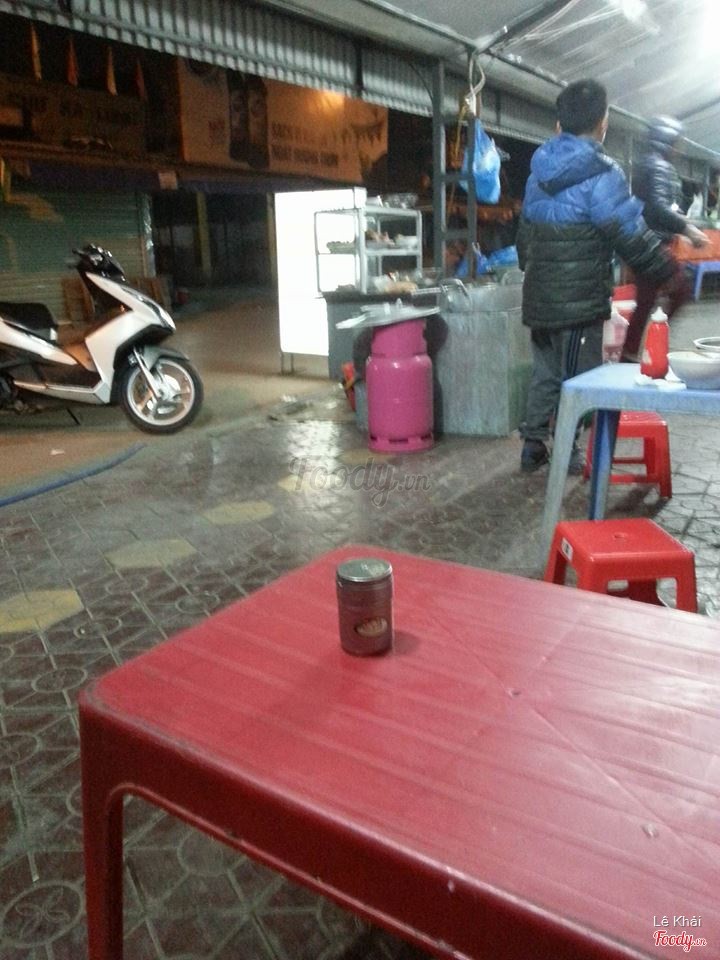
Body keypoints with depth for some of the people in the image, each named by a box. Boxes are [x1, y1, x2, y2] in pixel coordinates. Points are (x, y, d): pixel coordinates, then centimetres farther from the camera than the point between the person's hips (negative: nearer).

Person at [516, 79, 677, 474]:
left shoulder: (539, 172, 11)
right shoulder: (601, 175, -13)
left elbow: (524, 233, 19)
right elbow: (632, 237, -13)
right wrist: (672, 276, -1)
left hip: (540, 296, 7)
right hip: (580, 298, -7)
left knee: (544, 372, 14)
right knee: (577, 378, 3)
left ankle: (533, 446, 18)